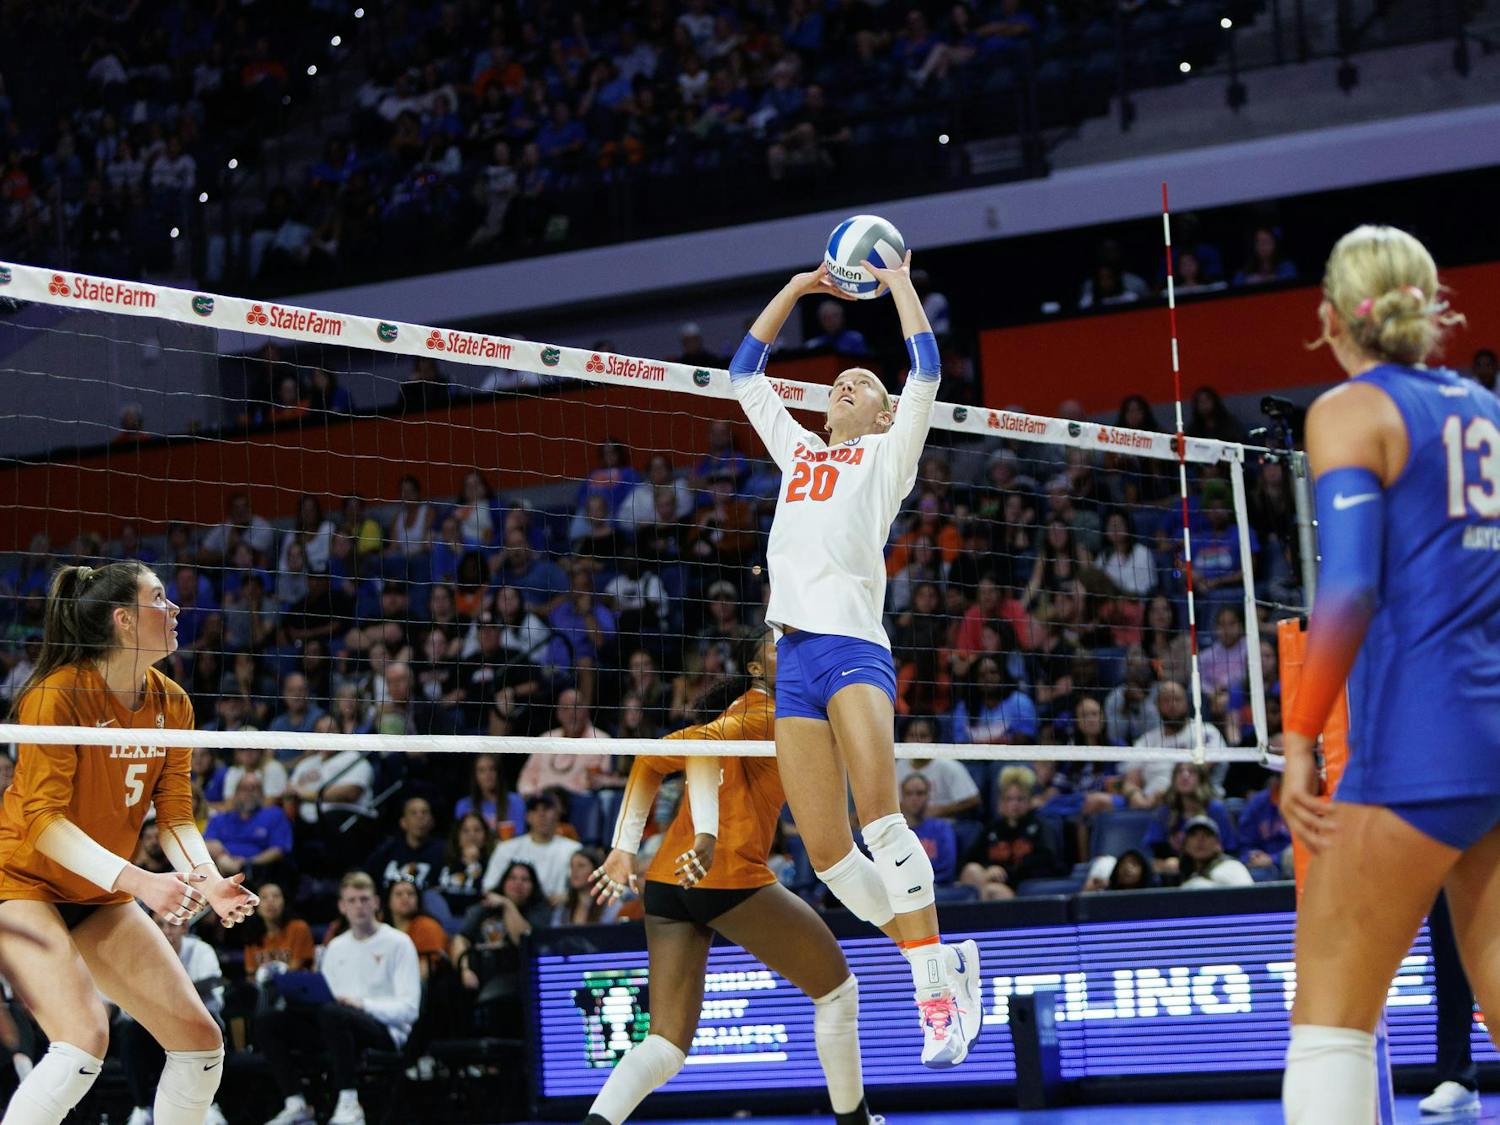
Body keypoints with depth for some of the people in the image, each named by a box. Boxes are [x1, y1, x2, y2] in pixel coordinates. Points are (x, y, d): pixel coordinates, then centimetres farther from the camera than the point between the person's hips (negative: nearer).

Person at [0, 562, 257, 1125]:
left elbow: (174, 814, -1)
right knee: (85, 1039, -28)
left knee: (201, 1042, 2)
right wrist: (139, 881, -35)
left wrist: (208, 881, -22)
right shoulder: (59, 695, -21)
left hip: (101, 898, 8)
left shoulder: (172, 704, 1)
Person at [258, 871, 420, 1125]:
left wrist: (363, 1005, -21)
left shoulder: (398, 943, 2)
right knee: (267, 1022, -12)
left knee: (332, 1014, -39)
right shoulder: (336, 947, 21)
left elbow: (409, 1008, -8)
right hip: (340, 1027, 6)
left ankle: (349, 1104, -34)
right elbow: (326, 998, 19)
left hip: (385, 1031, -6)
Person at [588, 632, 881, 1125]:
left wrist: (626, 847, 12)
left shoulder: (741, 711, 24)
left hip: (664, 882, 8)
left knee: (667, 1045, 2)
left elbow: (653, 759, 18)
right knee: (837, 989, 13)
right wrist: (706, 834, -31)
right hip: (730, 877, -8)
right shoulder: (767, 715, 0)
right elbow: (699, 745, -20)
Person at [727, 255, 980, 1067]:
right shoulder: (798, 452, 28)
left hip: (853, 645, -5)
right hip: (795, 656, 5)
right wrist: (797, 286, 33)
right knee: (826, 854, -5)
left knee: (879, 812, -25)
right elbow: (744, 371, 34)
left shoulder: (887, 455, 15)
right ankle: (939, 963, 7)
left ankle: (937, 989, -26)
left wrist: (899, 281, 16)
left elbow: (926, 368, 6)